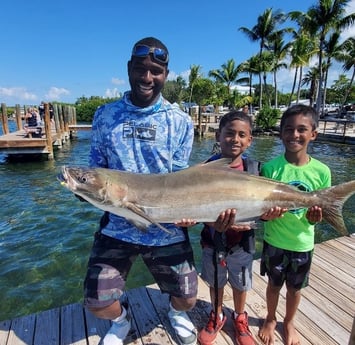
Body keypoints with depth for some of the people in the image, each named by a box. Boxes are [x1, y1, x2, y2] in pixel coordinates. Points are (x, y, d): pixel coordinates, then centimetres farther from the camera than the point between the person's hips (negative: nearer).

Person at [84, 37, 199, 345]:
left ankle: (177, 314, 51)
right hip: (117, 226, 1)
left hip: (166, 229, 0)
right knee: (97, 303, 7)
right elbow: (96, 168, 7)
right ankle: (121, 320, 45)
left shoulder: (180, 121, -2)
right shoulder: (105, 115, 1)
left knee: (187, 298, 11)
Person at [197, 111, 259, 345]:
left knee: (240, 285, 21)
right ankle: (217, 317, 50)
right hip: (213, 241, 0)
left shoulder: (254, 169, -10)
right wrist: (214, 223, -33)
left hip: (243, 242, 1)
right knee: (216, 283, 21)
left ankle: (240, 319, 51)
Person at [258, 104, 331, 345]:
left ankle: (289, 323, 51)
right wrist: (267, 214, -32)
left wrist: (314, 216, -23)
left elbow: (320, 209, -1)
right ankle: (270, 319, 48)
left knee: (295, 288, 22)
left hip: (303, 243, 2)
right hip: (274, 241, -1)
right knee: (274, 284, 20)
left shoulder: (321, 171, -12)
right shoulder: (270, 167, -16)